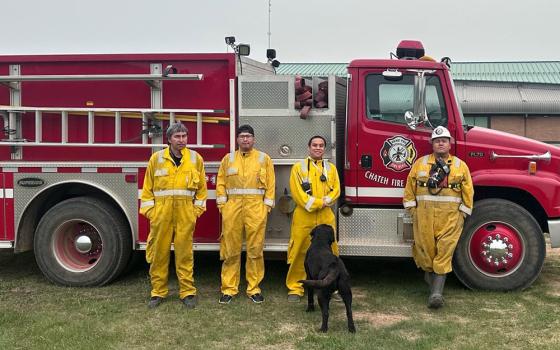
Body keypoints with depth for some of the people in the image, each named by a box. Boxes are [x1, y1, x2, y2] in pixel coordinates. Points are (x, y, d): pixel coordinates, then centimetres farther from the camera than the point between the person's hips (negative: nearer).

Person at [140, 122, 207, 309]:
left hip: (185, 213, 0)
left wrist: (197, 209, 4)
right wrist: (149, 210, 0)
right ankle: (158, 292, 17)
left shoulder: (196, 158, 6)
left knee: (185, 253, 3)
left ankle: (187, 292, 12)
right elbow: (147, 188, 6)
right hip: (161, 211, 0)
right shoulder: (156, 158, 5)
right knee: (159, 253, 5)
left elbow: (202, 187, 10)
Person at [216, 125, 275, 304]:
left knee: (255, 249, 0)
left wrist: (267, 206, -2)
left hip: (256, 208, -1)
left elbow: (270, 184, 6)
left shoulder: (264, 159, 10)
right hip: (232, 208, 1)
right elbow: (220, 183, 10)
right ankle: (229, 288, 9)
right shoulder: (228, 159, 13)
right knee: (231, 249, 2)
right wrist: (222, 205, 0)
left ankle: (254, 288, 10)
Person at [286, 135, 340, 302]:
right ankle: (295, 288, 7)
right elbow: (296, 191, -5)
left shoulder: (331, 168, 15)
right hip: (303, 217, -2)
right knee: (300, 252, -2)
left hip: (326, 218, 3)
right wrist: (318, 203, -12)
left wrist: (322, 202, -11)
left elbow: (336, 190, 7)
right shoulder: (299, 167, 5)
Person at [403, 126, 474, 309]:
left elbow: (467, 192, 8)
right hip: (424, 214, 1)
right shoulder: (420, 163, 9)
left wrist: (462, 213, 3)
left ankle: (436, 292, -7)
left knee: (444, 252, -6)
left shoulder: (460, 166, 9)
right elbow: (410, 188, 10)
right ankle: (429, 272, 33)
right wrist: (412, 209, 4)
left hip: (450, 216, -1)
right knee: (425, 248, 4)